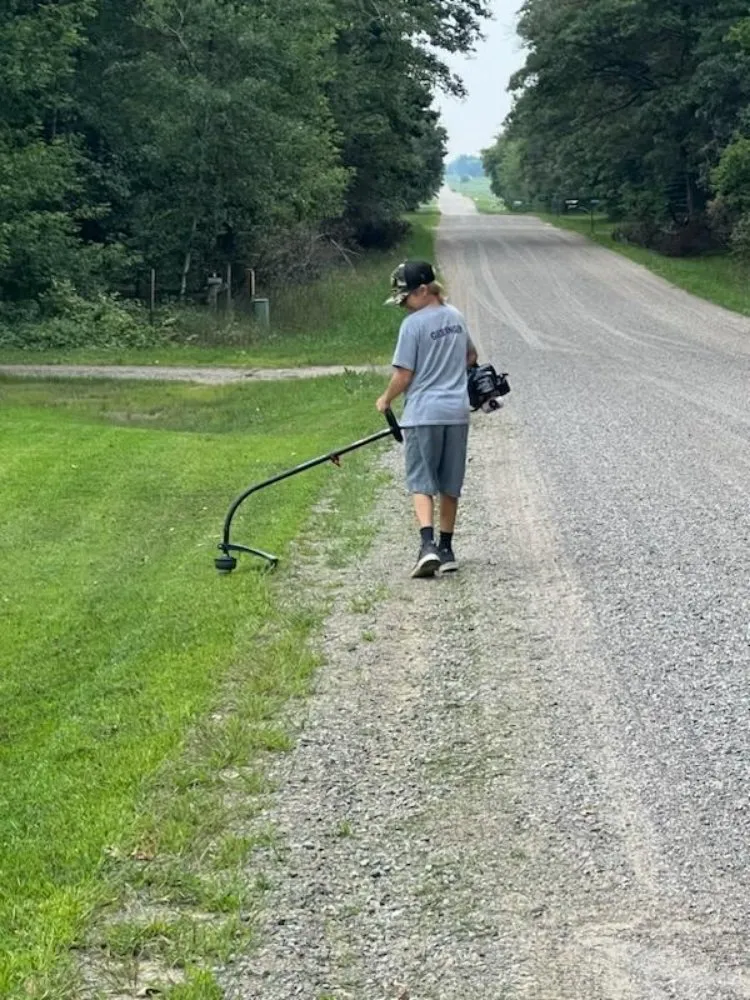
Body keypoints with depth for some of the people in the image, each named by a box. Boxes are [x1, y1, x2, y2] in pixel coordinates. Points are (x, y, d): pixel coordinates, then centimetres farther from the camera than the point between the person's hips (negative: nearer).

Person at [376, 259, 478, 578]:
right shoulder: (455, 317, 9)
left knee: (421, 483, -3)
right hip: (457, 411, 6)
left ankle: (428, 544, -20)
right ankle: (446, 549, 19)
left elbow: (404, 375, -11)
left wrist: (386, 400, 5)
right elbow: (471, 356, 25)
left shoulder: (413, 324, -13)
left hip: (423, 412, -6)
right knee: (450, 485, 13)